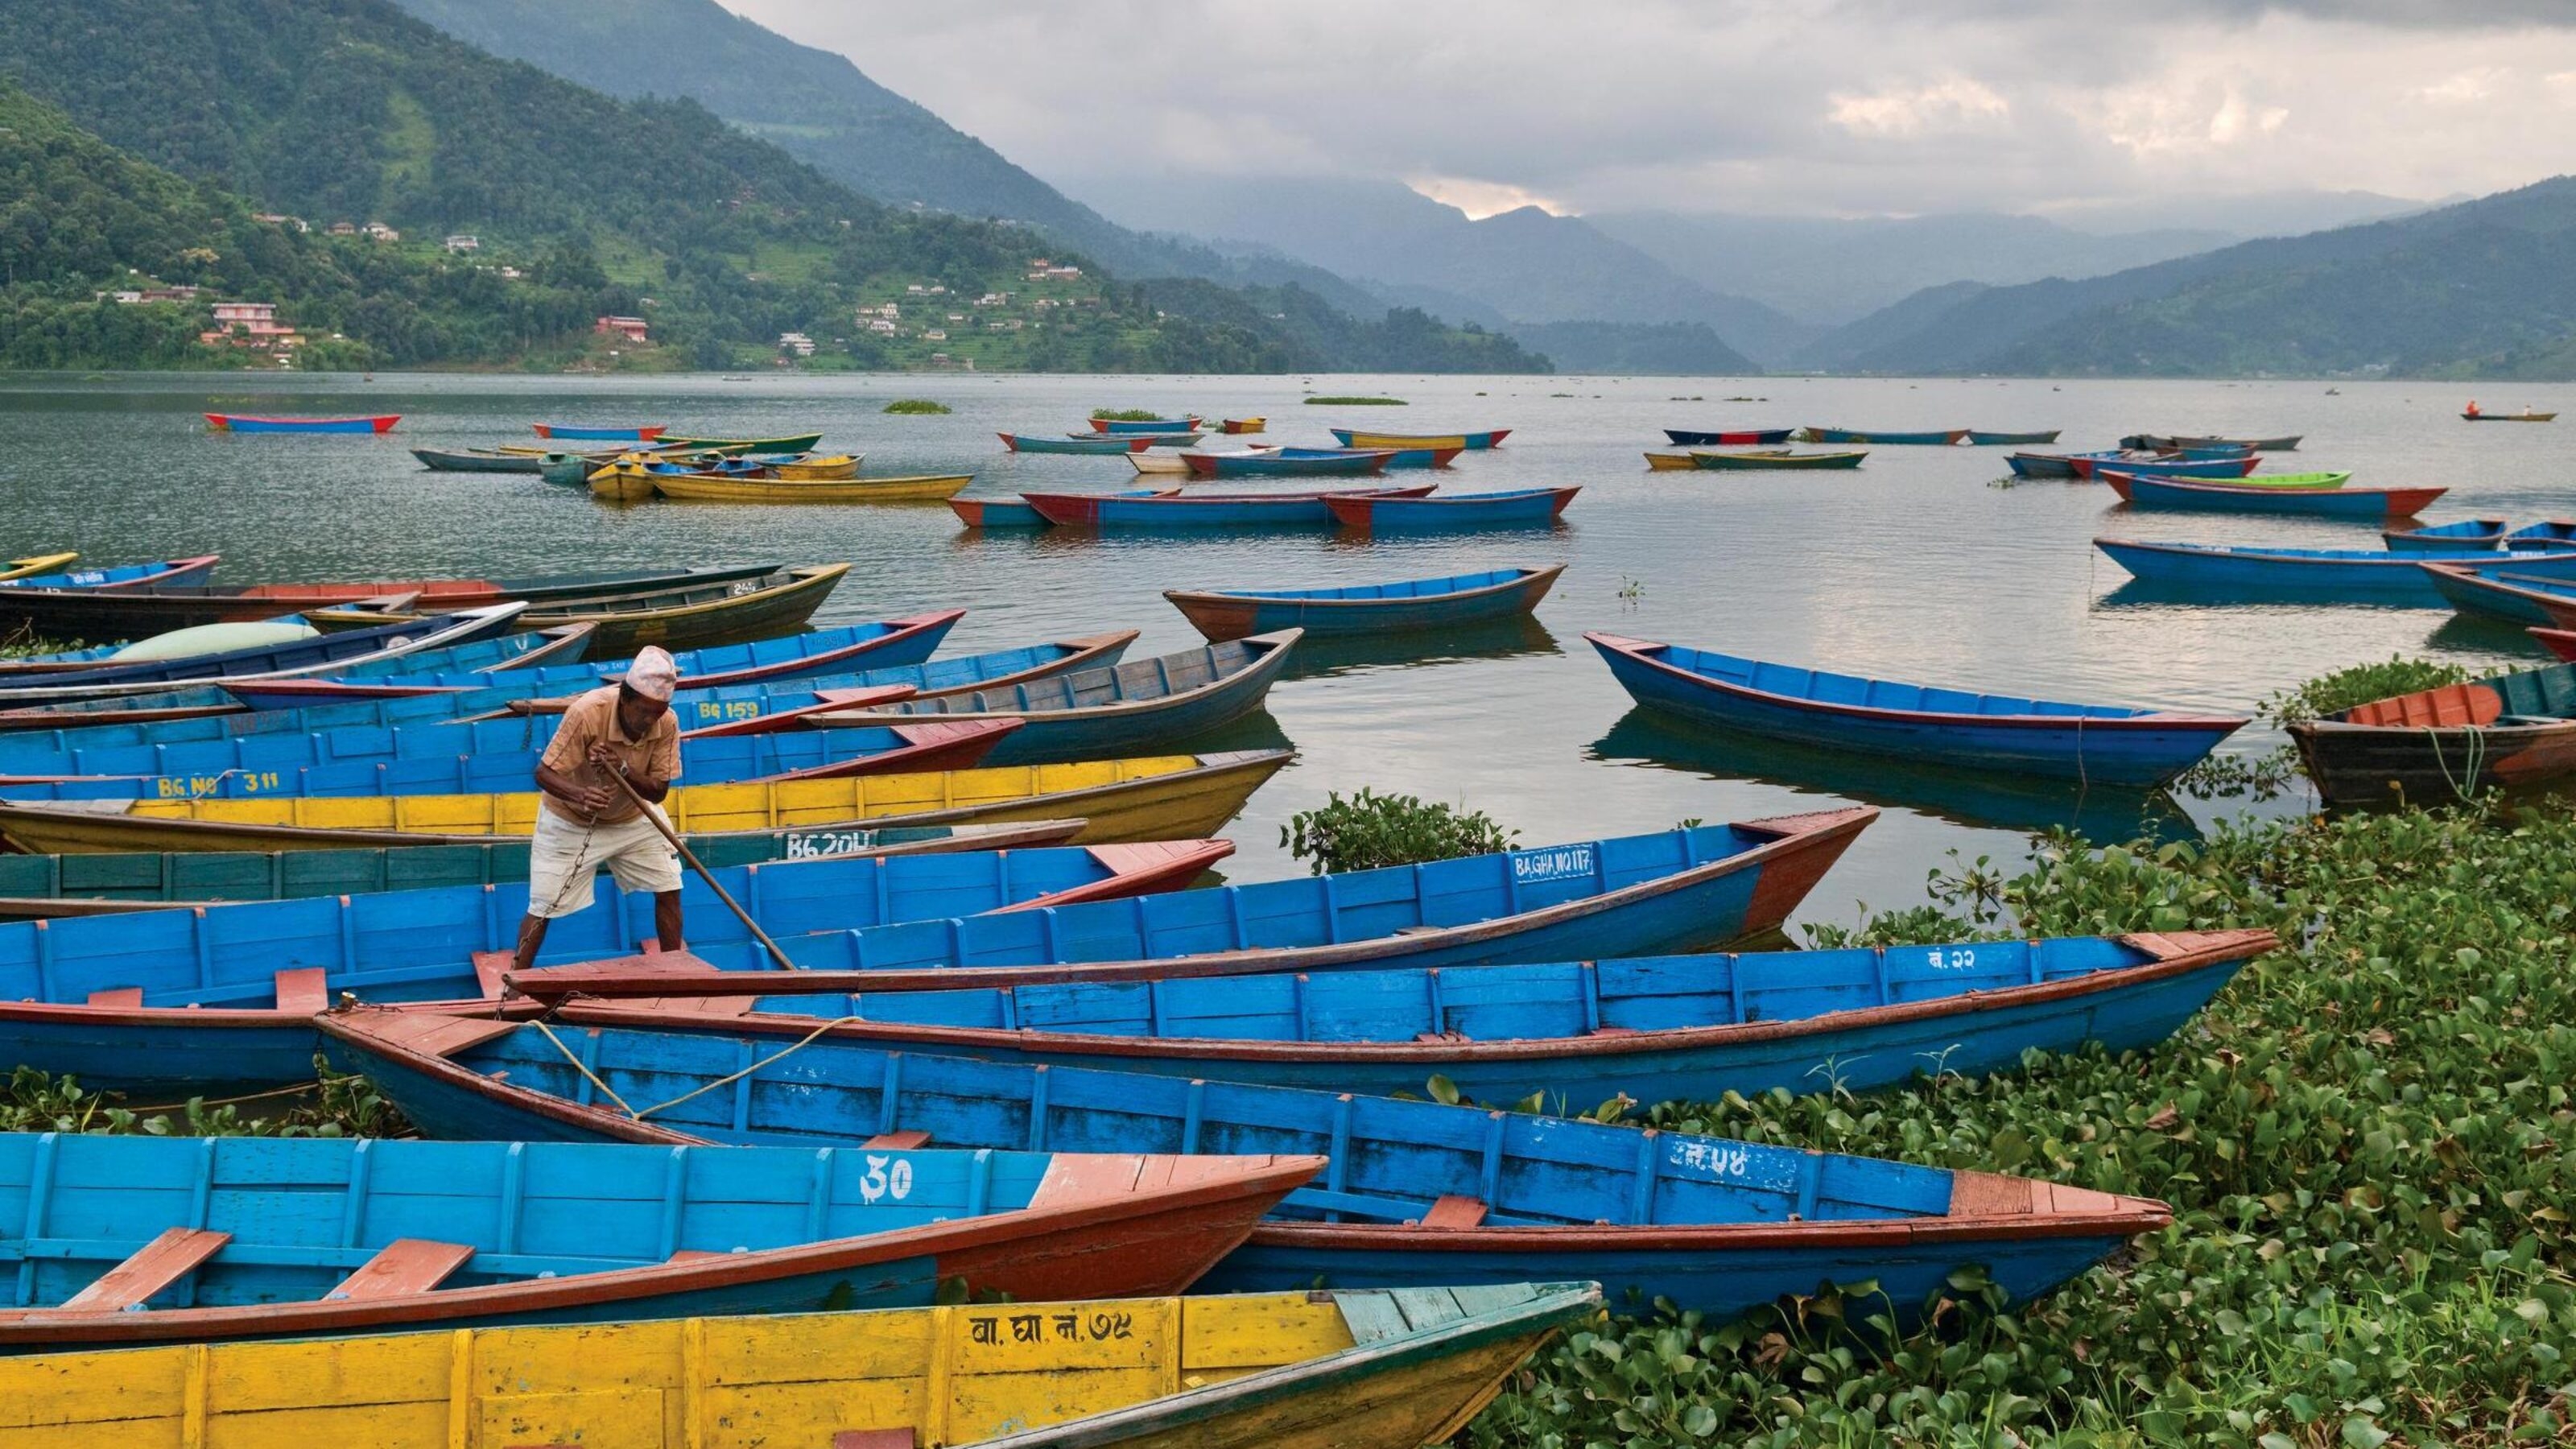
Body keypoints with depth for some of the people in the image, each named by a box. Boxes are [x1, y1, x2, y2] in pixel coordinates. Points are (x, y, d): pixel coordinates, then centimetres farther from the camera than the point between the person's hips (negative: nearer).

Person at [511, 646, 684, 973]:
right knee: (542, 908, -4)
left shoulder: (666, 724, -22)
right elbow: (544, 773, -30)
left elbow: (658, 790, -18)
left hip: (634, 818, 4)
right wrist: (579, 795, -50)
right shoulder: (588, 712, -33)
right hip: (570, 821, -4)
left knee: (669, 890, 0)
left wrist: (624, 771, -38)